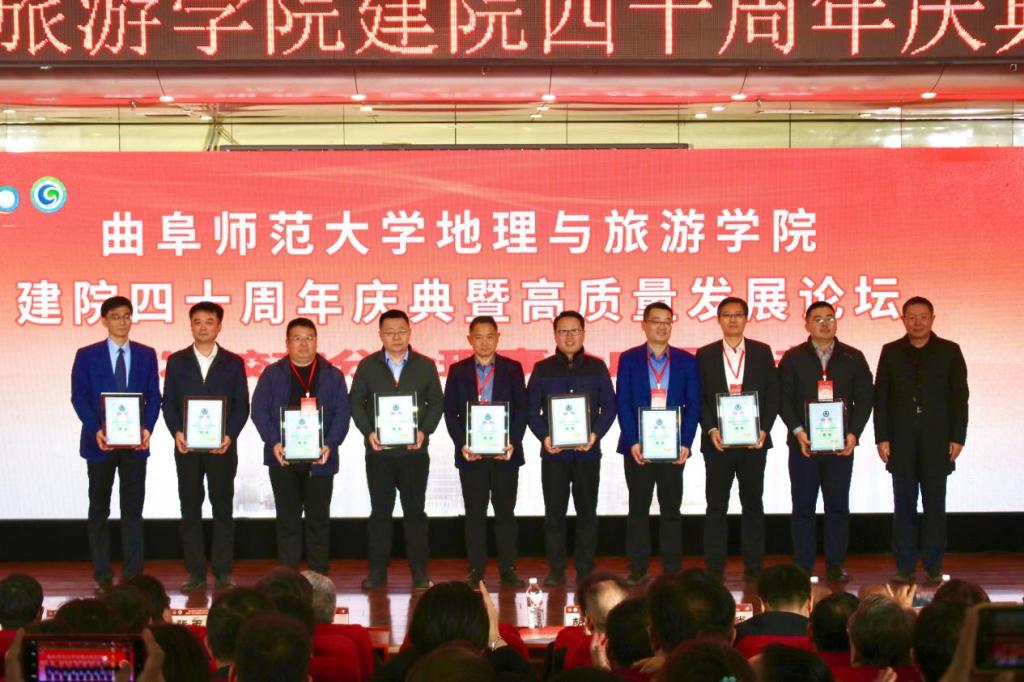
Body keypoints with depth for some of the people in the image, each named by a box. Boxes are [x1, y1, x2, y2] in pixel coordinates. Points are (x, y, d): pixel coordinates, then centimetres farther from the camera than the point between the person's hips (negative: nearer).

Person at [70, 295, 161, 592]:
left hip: (135, 442, 1)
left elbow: (154, 397, 5)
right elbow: (79, 398, -3)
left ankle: (133, 573, 8)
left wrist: (148, 428, -11)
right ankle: (102, 575, 10)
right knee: (99, 510, 5)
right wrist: (96, 430, -16)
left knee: (133, 509, 4)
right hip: (100, 442, -1)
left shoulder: (146, 355, 7)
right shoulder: (87, 355, 2)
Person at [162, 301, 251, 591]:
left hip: (222, 447, -1)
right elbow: (168, 403, 5)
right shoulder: (177, 361, 8)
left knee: (223, 509, 2)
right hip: (187, 447, 1)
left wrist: (230, 435, -12)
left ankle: (222, 573, 8)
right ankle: (195, 573, 8)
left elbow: (242, 405, 3)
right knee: (190, 510, 3)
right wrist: (176, 432, -11)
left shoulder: (233, 363, 6)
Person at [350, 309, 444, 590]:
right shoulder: (367, 366, 6)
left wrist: (424, 431, -10)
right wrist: (368, 432, -10)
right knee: (380, 511, 4)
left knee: (414, 511, 3)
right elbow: (356, 403, 5)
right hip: (378, 451, 0)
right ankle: (377, 572, 10)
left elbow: (436, 403, 5)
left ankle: (419, 572, 8)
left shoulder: (425, 366, 6)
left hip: (414, 451, 0)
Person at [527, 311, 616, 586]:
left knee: (587, 511, 4)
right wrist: (544, 437, -12)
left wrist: (595, 434, -11)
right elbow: (532, 409, 5)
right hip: (553, 452, 0)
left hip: (588, 451, 0)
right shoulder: (542, 369, 7)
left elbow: (609, 406, 5)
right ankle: (556, 571, 8)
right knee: (554, 512, 2)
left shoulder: (597, 367, 7)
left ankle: (585, 570, 11)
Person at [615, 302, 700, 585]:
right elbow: (622, 403, -1)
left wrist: (685, 443, -8)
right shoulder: (629, 359, 4)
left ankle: (672, 569, 11)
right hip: (638, 447, -1)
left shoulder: (685, 360, 7)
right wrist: (633, 442, -11)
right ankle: (637, 569, 10)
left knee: (671, 508, 5)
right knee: (638, 508, 4)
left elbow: (693, 404, 3)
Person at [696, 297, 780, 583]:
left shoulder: (762, 352, 7)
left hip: (754, 440, 1)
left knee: (753, 504, 5)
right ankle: (714, 569, 5)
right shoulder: (705, 355, 6)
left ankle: (753, 567, 10)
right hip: (717, 441, -1)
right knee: (716, 506, 2)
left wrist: (764, 429, -8)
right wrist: (711, 430, -11)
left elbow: (773, 394, 4)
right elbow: (699, 398, 2)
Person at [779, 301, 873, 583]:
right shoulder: (793, 358, 5)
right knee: (803, 506, 1)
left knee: (838, 505, 3)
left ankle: (835, 565, 10)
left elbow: (864, 399, 5)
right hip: (803, 443, -1)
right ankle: (803, 566, 7)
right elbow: (784, 398, 0)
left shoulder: (853, 358, 8)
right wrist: (797, 431, -12)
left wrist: (853, 433, -7)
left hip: (841, 444, 1)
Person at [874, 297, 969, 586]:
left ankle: (933, 567, 6)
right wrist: (882, 438, -2)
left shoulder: (949, 351, 5)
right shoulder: (891, 352, 8)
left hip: (937, 441, -1)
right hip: (901, 442, 1)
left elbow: (960, 397, 3)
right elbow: (881, 397, 6)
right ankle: (905, 567, 6)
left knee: (935, 505, 2)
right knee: (904, 506, 3)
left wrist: (957, 438, -4)